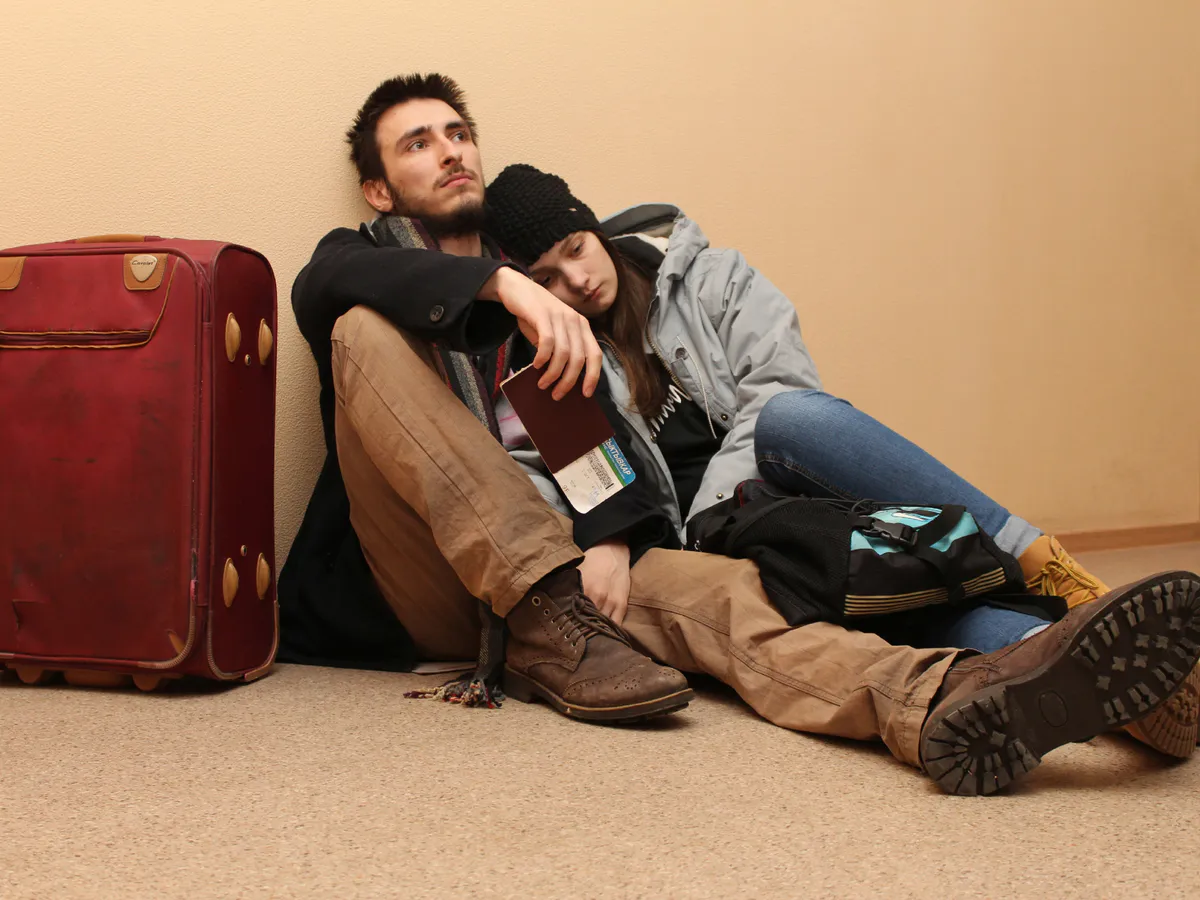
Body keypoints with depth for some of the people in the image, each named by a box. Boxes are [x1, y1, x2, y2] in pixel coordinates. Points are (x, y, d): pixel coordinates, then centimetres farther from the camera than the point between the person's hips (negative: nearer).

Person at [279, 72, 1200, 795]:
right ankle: (553, 624, -34)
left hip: (558, 560, 3)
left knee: (712, 586, -27)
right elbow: (324, 284, -14)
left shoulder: (542, 294, 26)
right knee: (369, 335, -23)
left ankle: (943, 703, -56)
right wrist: (498, 283, -29)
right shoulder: (363, 259, 15)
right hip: (413, 580, -2)